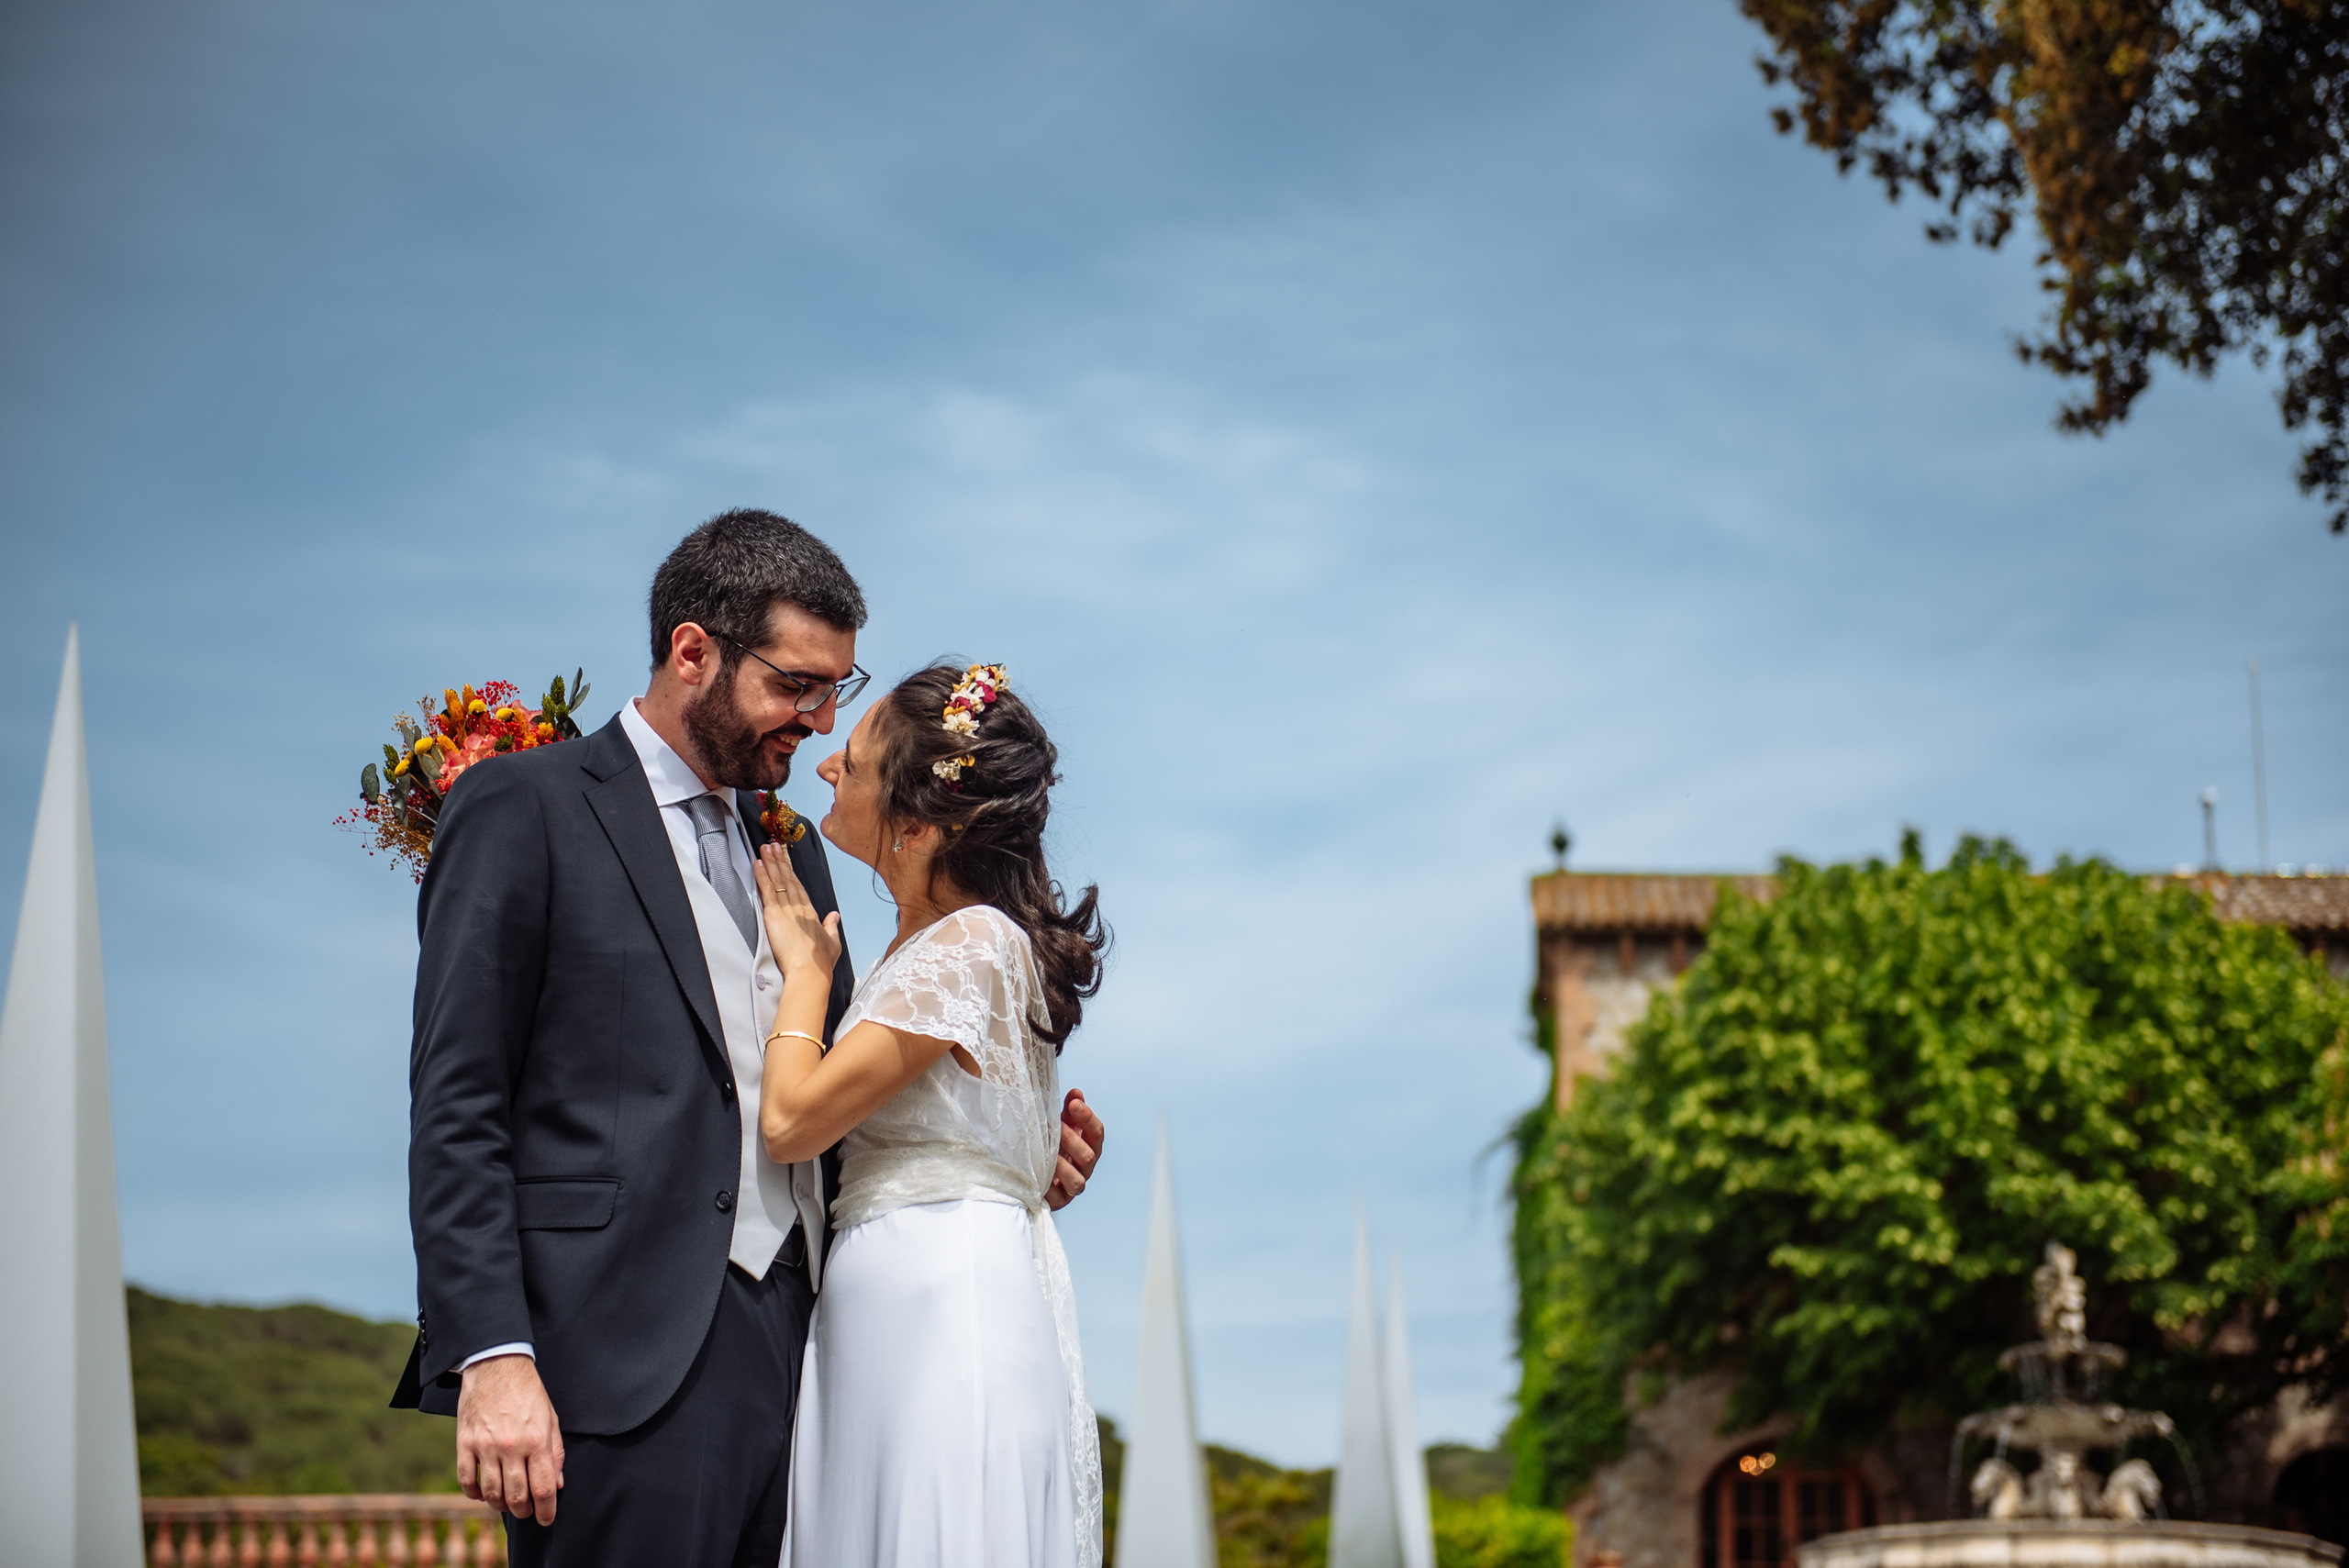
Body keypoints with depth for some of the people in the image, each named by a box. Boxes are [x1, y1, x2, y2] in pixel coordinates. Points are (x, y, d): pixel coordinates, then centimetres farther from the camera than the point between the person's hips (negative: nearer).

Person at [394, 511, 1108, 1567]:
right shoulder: (523, 809, 0)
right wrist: (490, 1358, -15)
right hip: (625, 1363, -6)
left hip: (789, 1353, 6)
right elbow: (455, 1110, -6)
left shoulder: (792, 855, 21)